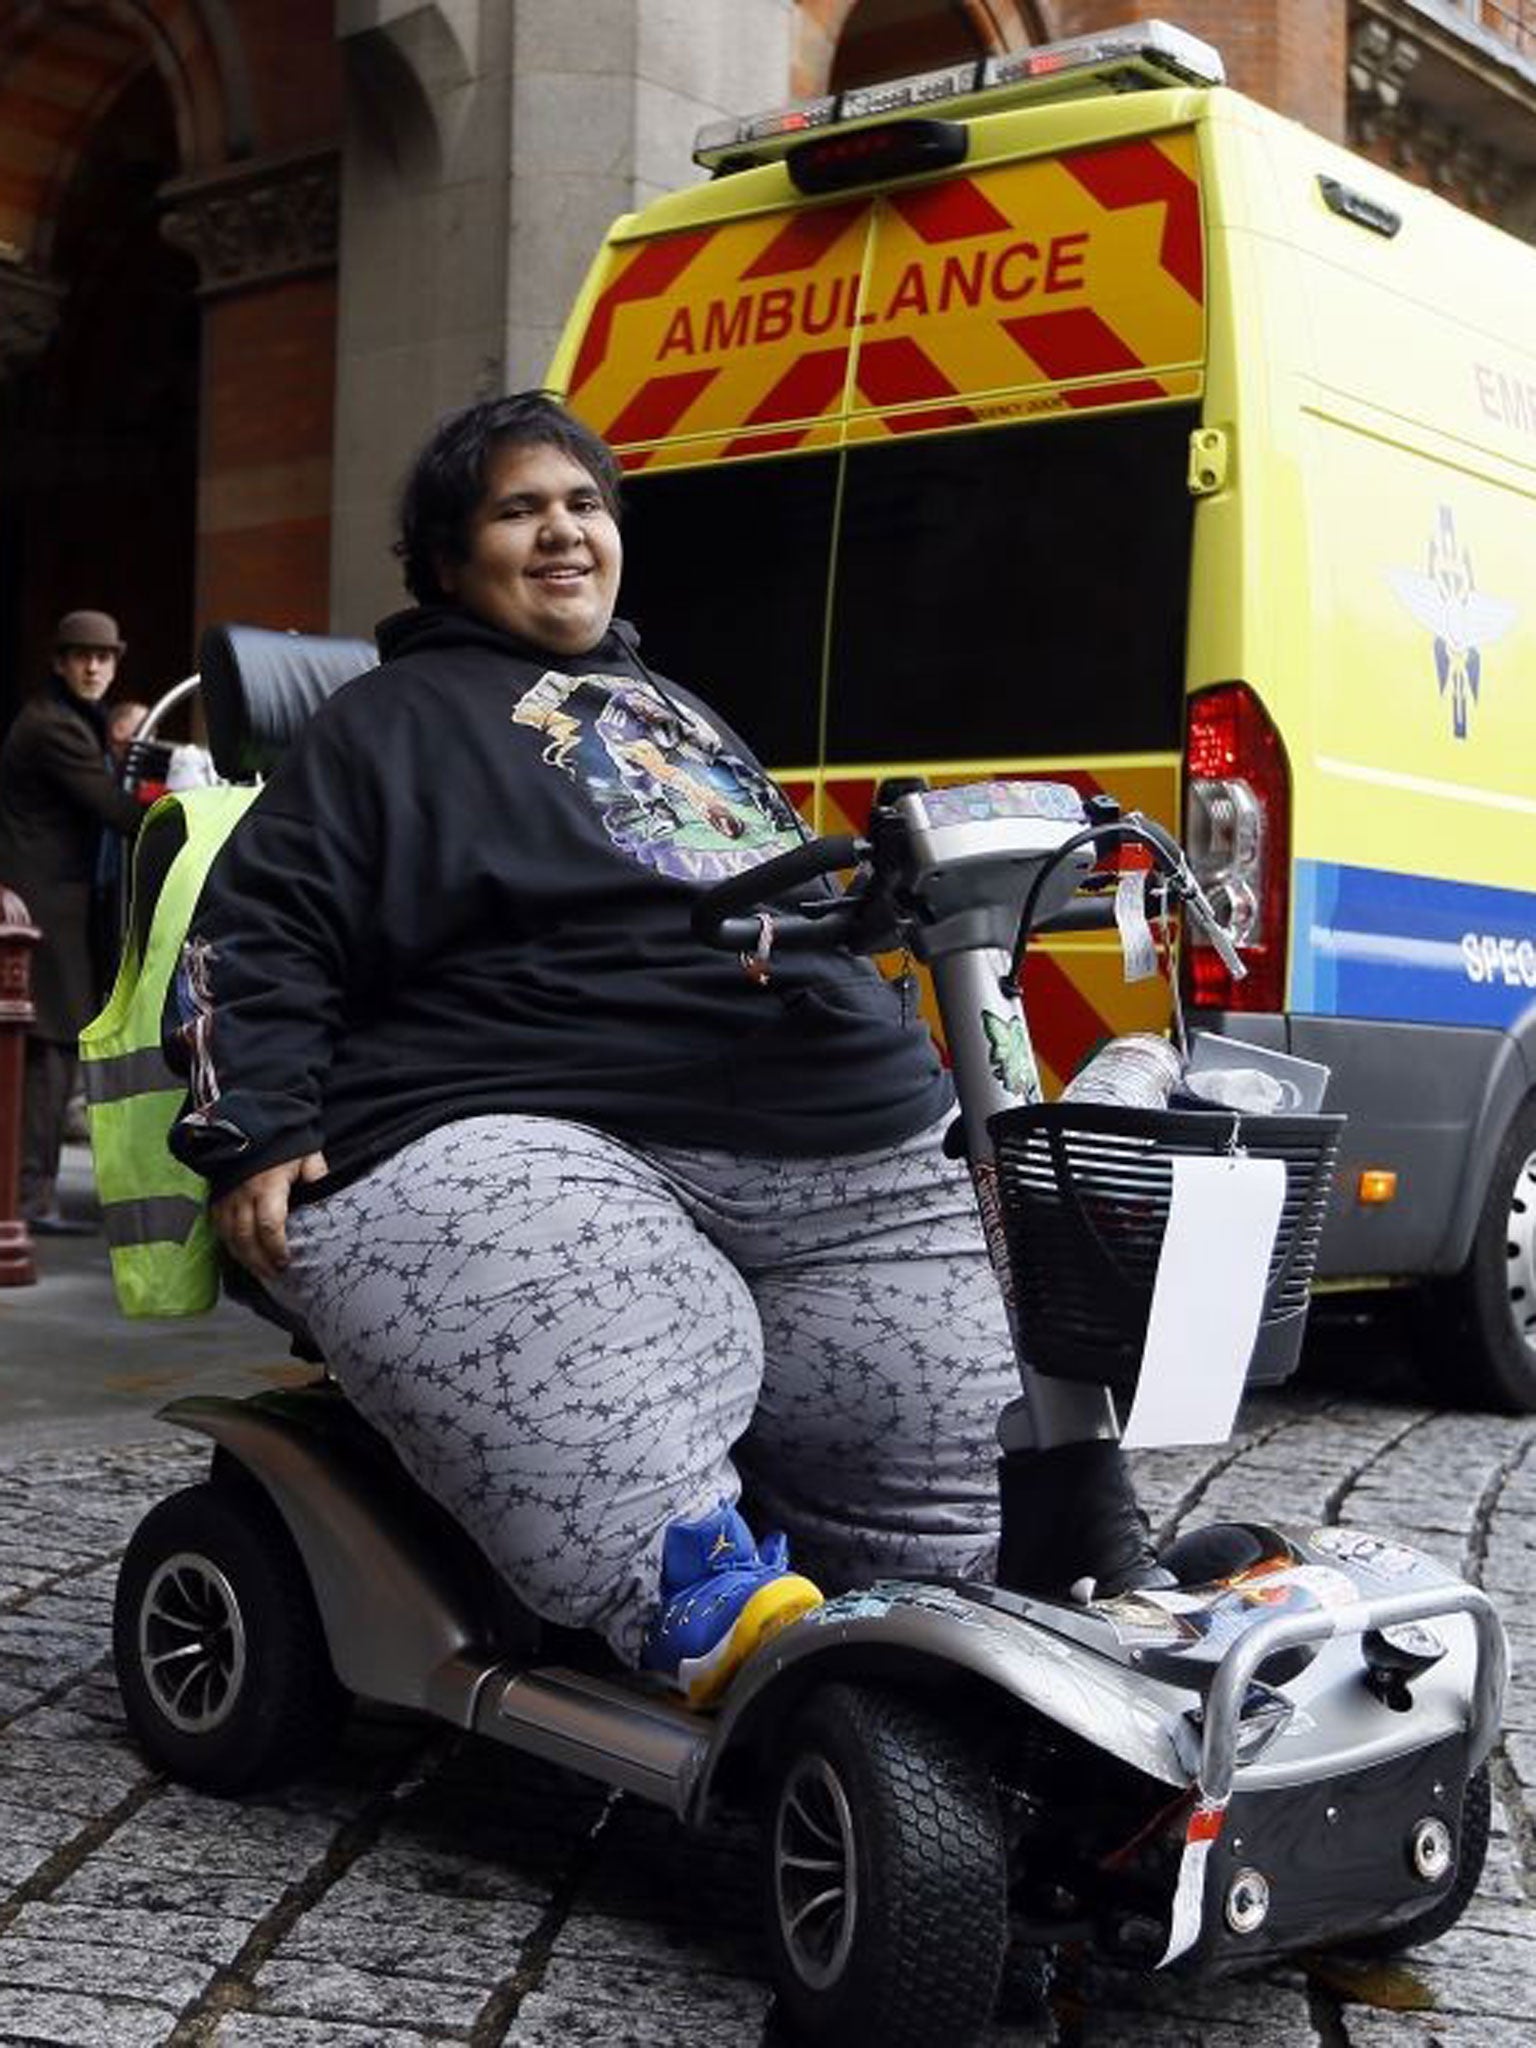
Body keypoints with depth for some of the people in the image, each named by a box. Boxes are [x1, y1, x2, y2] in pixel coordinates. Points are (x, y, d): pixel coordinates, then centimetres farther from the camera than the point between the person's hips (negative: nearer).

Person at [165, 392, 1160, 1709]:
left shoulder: (670, 710, 32)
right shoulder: (400, 721, 11)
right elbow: (256, 932, 3)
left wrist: (899, 1061, 29)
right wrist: (256, 1131, -11)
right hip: (521, 1148, -7)